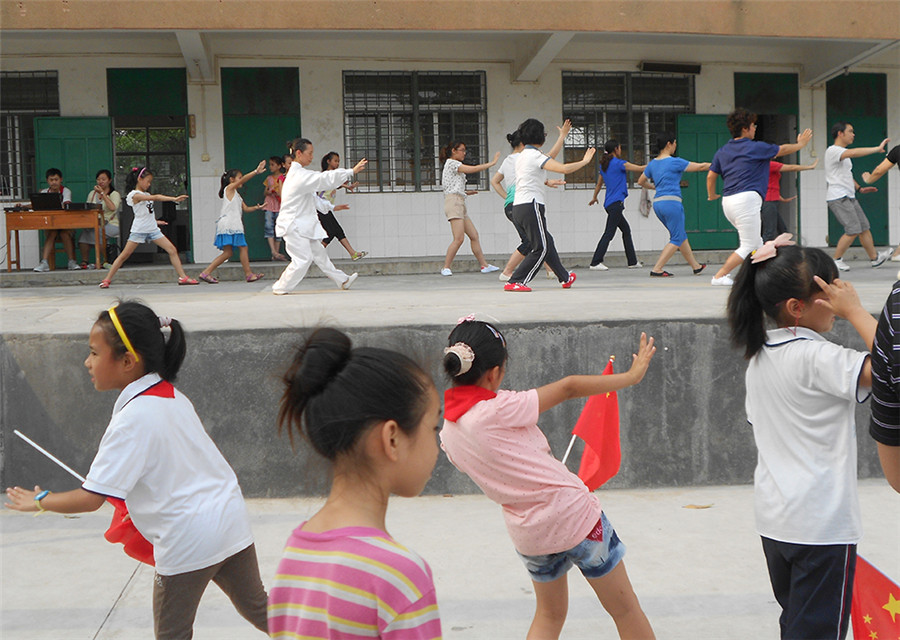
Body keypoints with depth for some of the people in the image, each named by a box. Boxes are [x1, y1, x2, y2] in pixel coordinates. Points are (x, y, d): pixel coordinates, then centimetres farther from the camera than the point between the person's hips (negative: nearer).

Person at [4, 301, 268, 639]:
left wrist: (39, 501, -3)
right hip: (231, 520, 8)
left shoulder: (133, 417, -18)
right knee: (256, 607, 21)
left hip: (187, 541, -8)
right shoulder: (172, 396, 7)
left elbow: (91, 498, -19)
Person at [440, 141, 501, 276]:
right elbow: (474, 169, -13)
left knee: (474, 235, 6)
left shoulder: (454, 165, 26)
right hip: (453, 202, -10)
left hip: (460, 204, 10)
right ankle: (446, 268, -11)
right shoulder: (451, 163, -4)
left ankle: (484, 265, 6)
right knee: (459, 238, -16)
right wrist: (493, 162, -6)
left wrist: (465, 192, 16)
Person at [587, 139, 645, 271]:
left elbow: (599, 184, 23)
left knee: (626, 230, 15)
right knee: (609, 233, -9)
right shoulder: (619, 163, -10)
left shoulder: (603, 166, 13)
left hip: (610, 204, 9)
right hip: (616, 203, -9)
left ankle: (632, 261, 18)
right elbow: (640, 168, -7)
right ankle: (595, 263, -12)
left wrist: (594, 198, 38)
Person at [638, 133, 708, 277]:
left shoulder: (652, 163, 12)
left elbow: (641, 181, 23)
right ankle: (656, 269, -9)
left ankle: (696, 266, 24)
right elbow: (700, 167, -2)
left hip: (657, 204, 8)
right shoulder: (675, 162, -8)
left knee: (681, 236, 17)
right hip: (671, 202, -8)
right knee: (677, 240, -2)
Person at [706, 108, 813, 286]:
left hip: (728, 201, 8)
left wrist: (712, 195, 29)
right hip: (746, 199, -8)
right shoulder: (754, 147, -4)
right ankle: (719, 277, -7)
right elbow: (782, 150, 9)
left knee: (757, 243, 16)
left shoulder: (722, 152, 12)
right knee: (748, 246, -3)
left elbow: (711, 176, 12)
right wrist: (801, 144, 26)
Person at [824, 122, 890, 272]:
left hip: (849, 197, 10)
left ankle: (874, 258, 18)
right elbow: (854, 153, -30)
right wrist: (877, 149, -30)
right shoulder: (832, 150, -13)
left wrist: (860, 188, 20)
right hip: (838, 198, -10)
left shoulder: (843, 153, 20)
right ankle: (836, 260, 0)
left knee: (864, 227, 10)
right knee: (853, 230, -12)